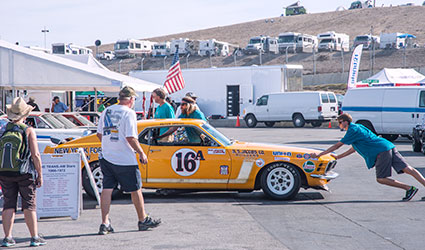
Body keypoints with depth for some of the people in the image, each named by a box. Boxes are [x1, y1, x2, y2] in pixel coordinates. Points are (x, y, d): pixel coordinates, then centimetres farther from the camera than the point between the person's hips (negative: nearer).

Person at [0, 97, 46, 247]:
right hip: (25, 174, -3)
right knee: (29, 205, 4)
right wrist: (40, 175, -2)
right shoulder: (29, 131, -7)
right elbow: (35, 155, -10)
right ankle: (34, 237, 6)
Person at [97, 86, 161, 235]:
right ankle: (143, 220, 20)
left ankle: (105, 224, 2)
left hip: (106, 157, 6)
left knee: (107, 189, 6)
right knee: (135, 190, 8)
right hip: (125, 160, -6)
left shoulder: (106, 111, 9)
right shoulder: (129, 113, -12)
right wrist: (141, 153, -7)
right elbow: (130, 138, -18)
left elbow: (99, 134, 14)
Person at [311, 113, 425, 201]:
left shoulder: (352, 130, -3)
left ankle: (409, 189, -8)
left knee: (381, 179, -4)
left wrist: (319, 155, 0)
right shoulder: (358, 127, 24)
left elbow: (337, 145, -4)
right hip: (389, 146, 9)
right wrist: (337, 157, 33)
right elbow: (354, 149, 31)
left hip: (382, 151, -9)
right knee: (407, 169, 0)